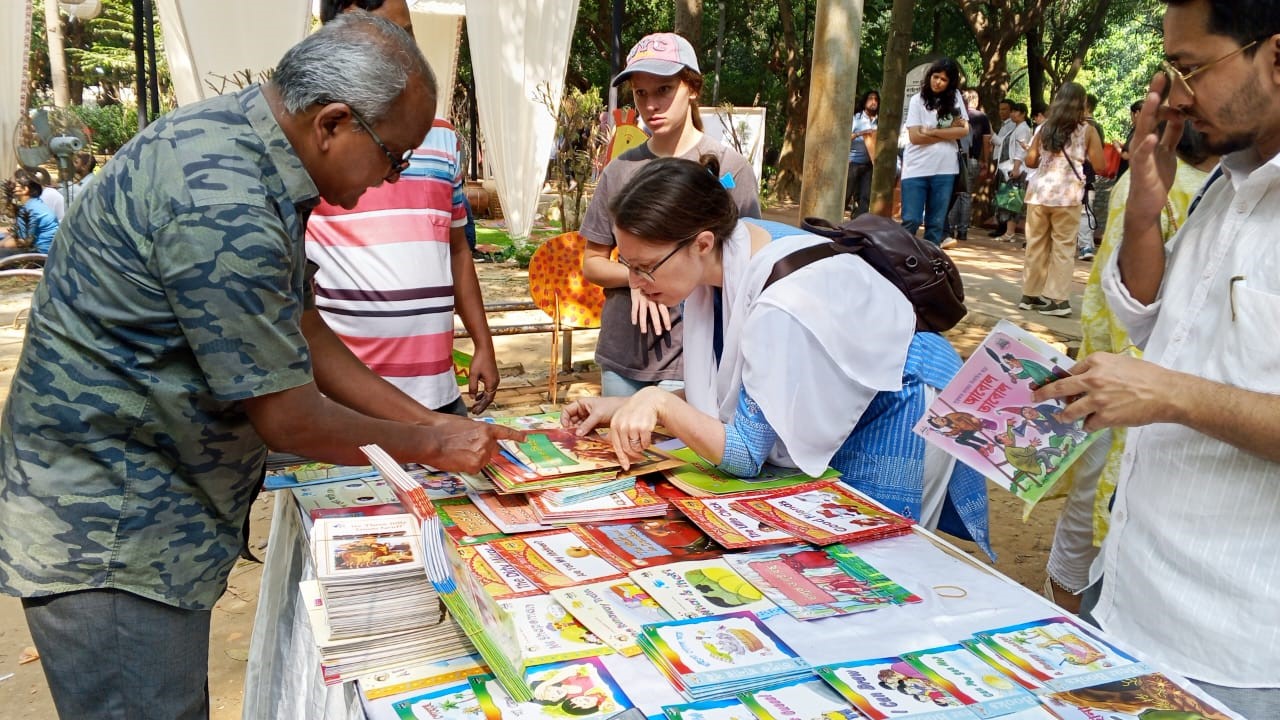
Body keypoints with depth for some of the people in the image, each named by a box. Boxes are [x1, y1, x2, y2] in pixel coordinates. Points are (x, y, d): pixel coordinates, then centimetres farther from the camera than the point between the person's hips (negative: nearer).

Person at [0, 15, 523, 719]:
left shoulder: (240, 140, 4)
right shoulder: (223, 205, -29)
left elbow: (303, 332, 11)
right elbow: (289, 419, -22)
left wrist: (430, 420, 7)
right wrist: (432, 444, -7)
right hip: (109, 532, -10)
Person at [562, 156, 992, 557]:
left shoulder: (781, 307, -37)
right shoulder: (718, 257, -13)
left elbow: (746, 455, -28)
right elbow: (713, 397, -1)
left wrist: (661, 404, -36)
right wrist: (622, 408, -10)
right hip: (835, 409, 8)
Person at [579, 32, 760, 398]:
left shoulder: (730, 169, -5)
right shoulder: (620, 170, 5)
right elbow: (592, 263, 9)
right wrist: (636, 276, -10)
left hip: (691, 359, -3)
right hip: (620, 358, 4)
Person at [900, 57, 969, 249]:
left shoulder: (955, 97, 8)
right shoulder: (918, 99, 1)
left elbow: (964, 130, -2)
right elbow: (915, 137, -8)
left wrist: (931, 131, -9)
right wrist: (949, 132, -5)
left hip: (944, 169, 2)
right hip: (917, 168, -2)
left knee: (936, 223, 6)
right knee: (911, 221, -5)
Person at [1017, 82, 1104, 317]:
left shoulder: (1043, 129, 8)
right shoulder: (1087, 131, 1)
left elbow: (1030, 161, 3)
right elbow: (1099, 165, -2)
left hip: (1039, 192, 3)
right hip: (1067, 195, -3)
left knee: (1036, 244, 10)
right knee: (1063, 246, 2)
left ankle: (1031, 294, 17)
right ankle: (1057, 298, -2)